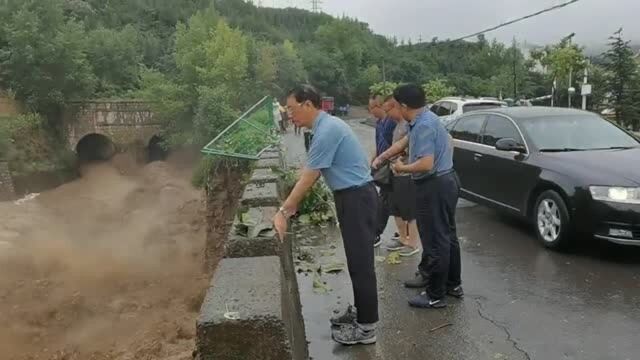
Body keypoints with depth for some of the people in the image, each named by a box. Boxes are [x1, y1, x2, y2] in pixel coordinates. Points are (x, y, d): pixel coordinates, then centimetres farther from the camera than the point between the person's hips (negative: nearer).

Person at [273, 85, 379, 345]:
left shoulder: (327, 130, -22)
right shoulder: (326, 126, 10)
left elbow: (308, 178, -20)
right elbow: (310, 174, 14)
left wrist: (283, 212, -13)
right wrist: (290, 206, 14)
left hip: (356, 198, -10)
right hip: (352, 197, 10)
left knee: (361, 261, -1)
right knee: (356, 258, 19)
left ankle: (366, 327, 11)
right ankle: (359, 311, 33)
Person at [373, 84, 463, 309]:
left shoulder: (424, 125, -22)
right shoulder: (424, 119, 11)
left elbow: (426, 164, -28)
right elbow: (404, 143, 23)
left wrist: (401, 168, -12)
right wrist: (381, 158, 23)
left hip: (434, 187, -11)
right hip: (445, 182, 11)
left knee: (435, 240, -3)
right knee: (447, 236, 18)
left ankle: (435, 296, 7)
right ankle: (453, 284, 31)